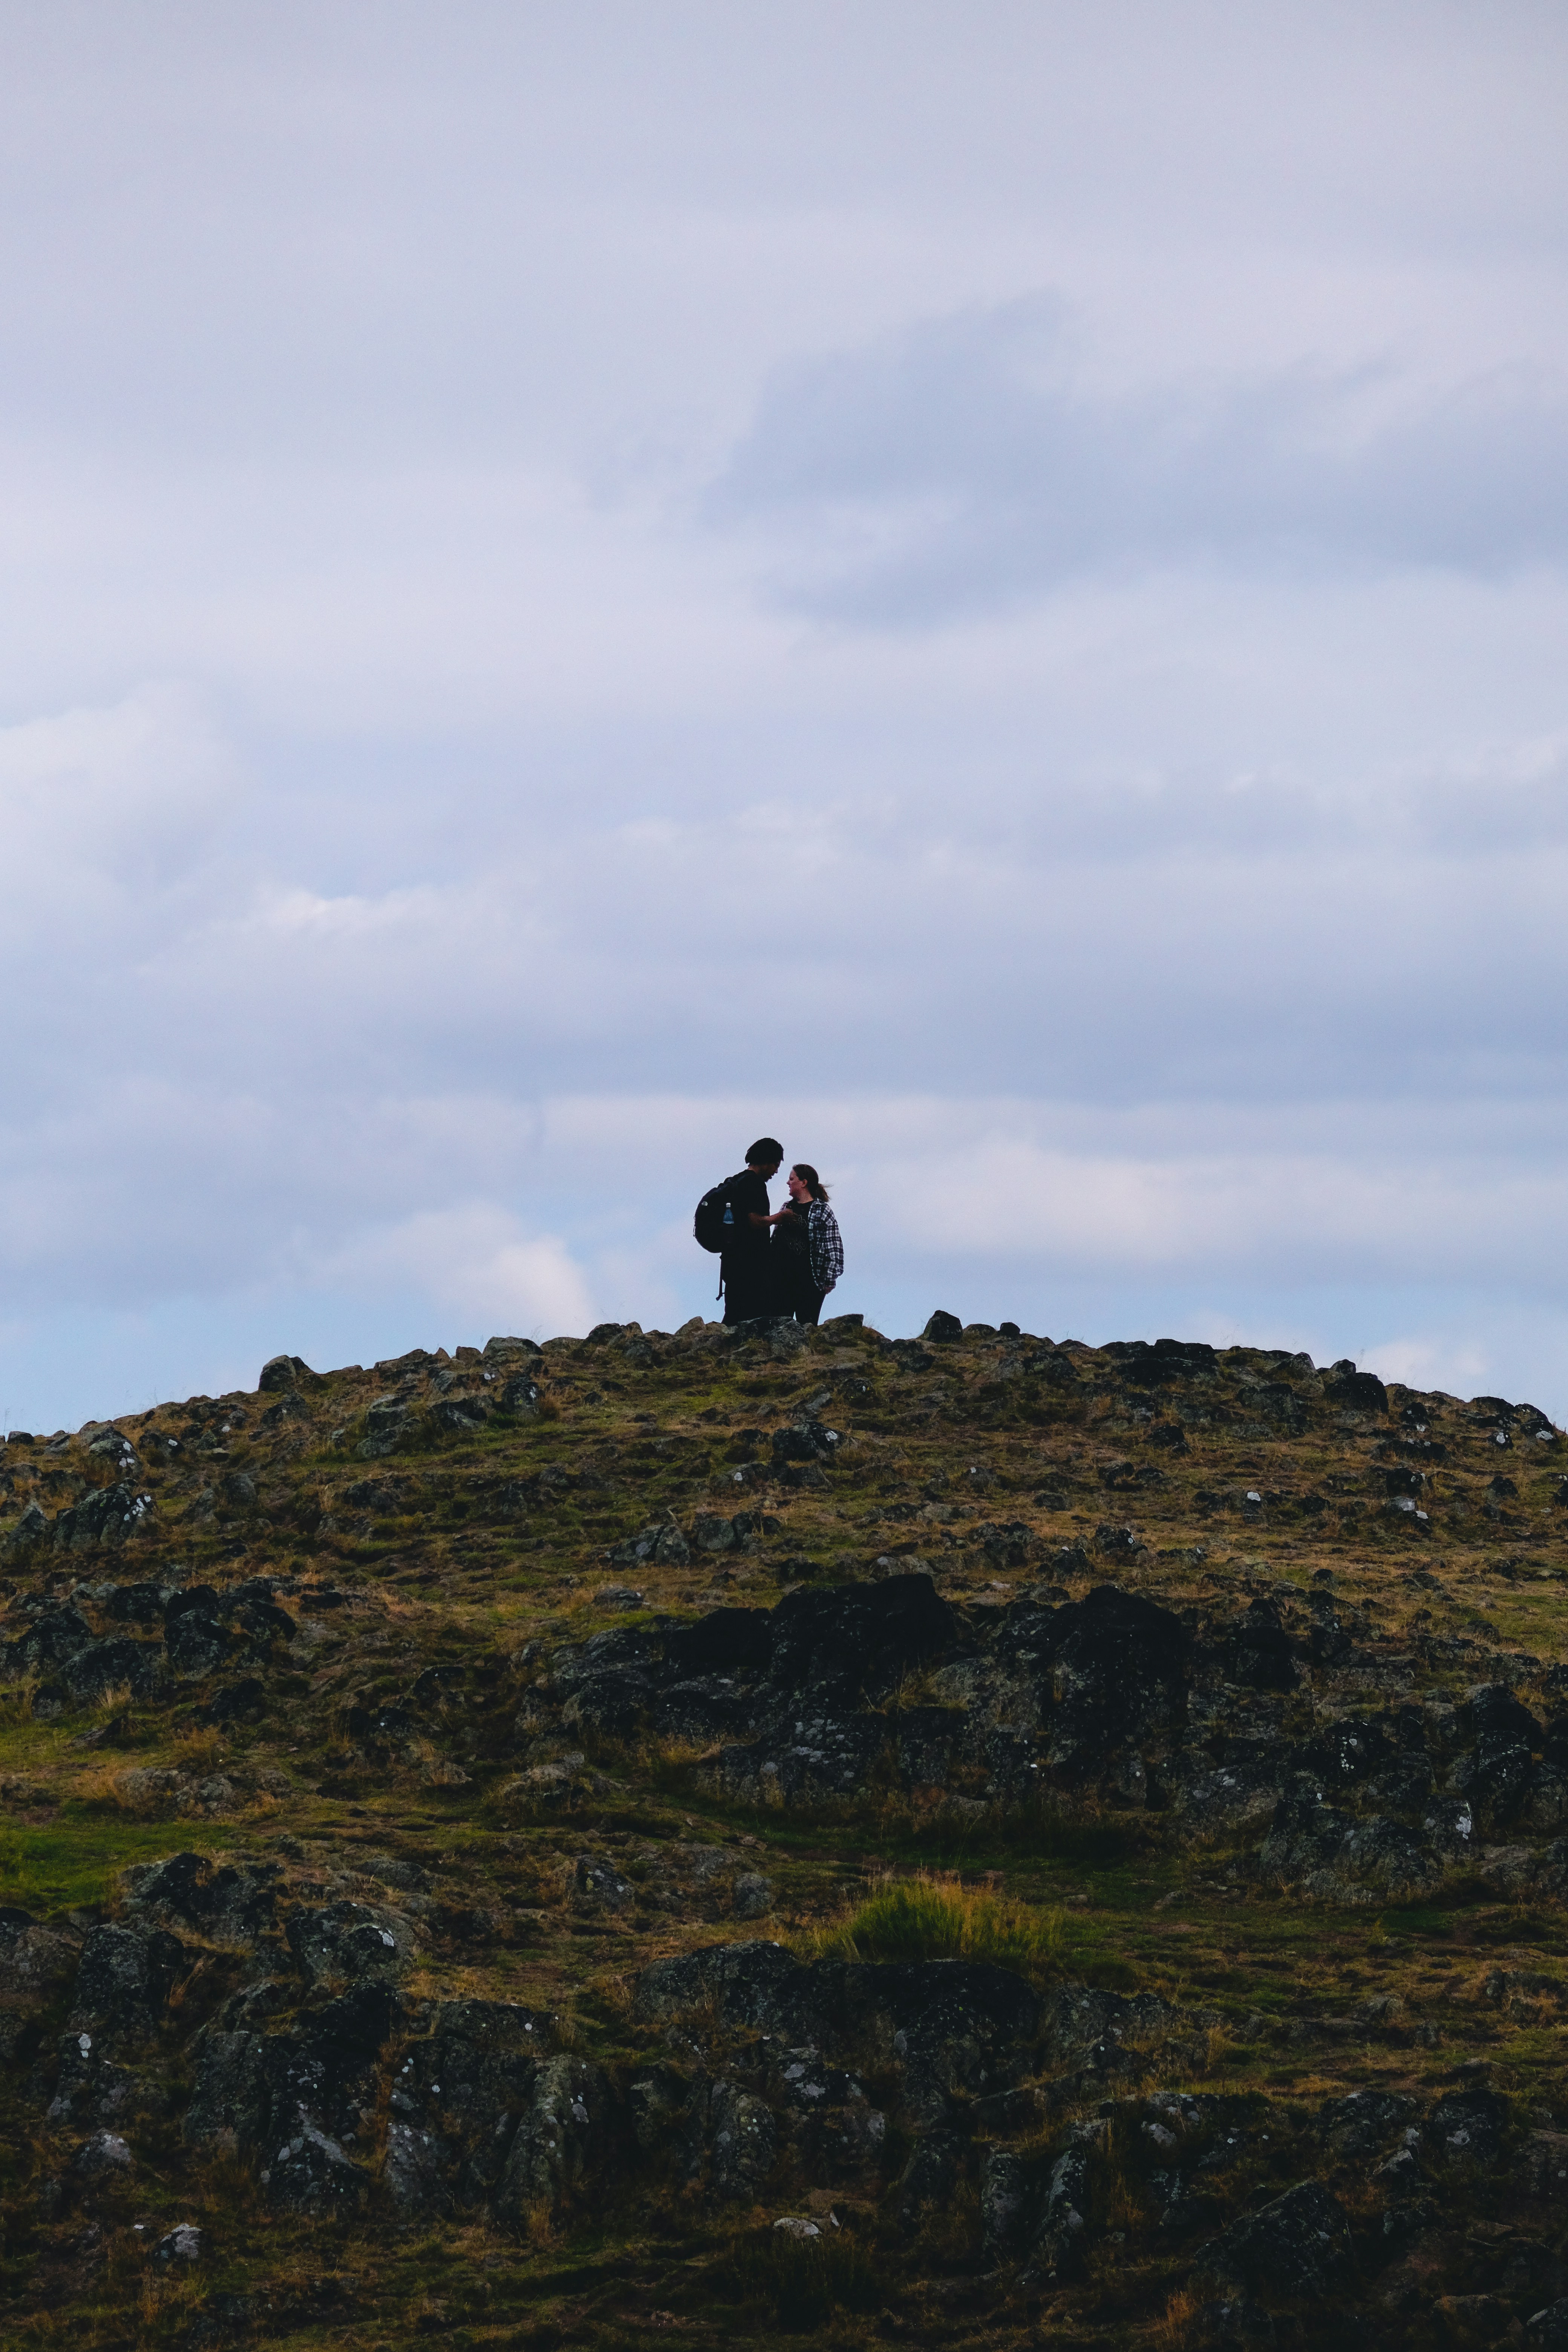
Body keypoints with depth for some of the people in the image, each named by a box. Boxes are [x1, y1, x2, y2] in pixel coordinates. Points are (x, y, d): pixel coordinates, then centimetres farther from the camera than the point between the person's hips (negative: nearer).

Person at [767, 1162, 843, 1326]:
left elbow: (834, 1248, -7)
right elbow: (775, 1242, 19)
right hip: (783, 1278, 6)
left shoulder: (822, 1212, -4)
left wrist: (829, 1279, -11)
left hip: (809, 1281, -6)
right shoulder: (786, 1209, 14)